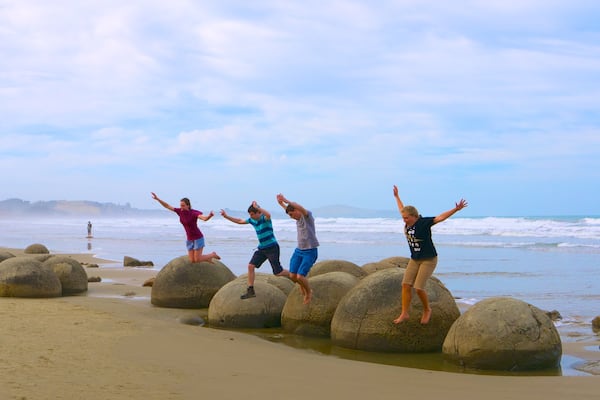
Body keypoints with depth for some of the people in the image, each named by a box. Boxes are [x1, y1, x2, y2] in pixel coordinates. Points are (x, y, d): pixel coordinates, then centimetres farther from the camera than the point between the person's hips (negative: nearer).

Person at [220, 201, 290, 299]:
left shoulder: (265, 218, -17)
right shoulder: (252, 220, 5)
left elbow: (268, 215, -44)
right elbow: (239, 221, 20)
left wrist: (257, 207, -38)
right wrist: (226, 216, 16)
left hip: (272, 248, -7)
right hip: (262, 248, 8)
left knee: (278, 272, -4)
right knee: (250, 266, -5)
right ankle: (250, 291, 1)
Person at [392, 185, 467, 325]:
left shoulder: (423, 222, -17)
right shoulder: (408, 223, 1)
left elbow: (441, 217, -25)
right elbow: (402, 209, 21)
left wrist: (456, 209, -36)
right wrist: (397, 197, 34)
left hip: (428, 260, -7)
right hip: (414, 260, 7)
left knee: (418, 288, -12)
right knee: (406, 284, -2)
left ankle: (427, 310, 13)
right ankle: (404, 313, 6)